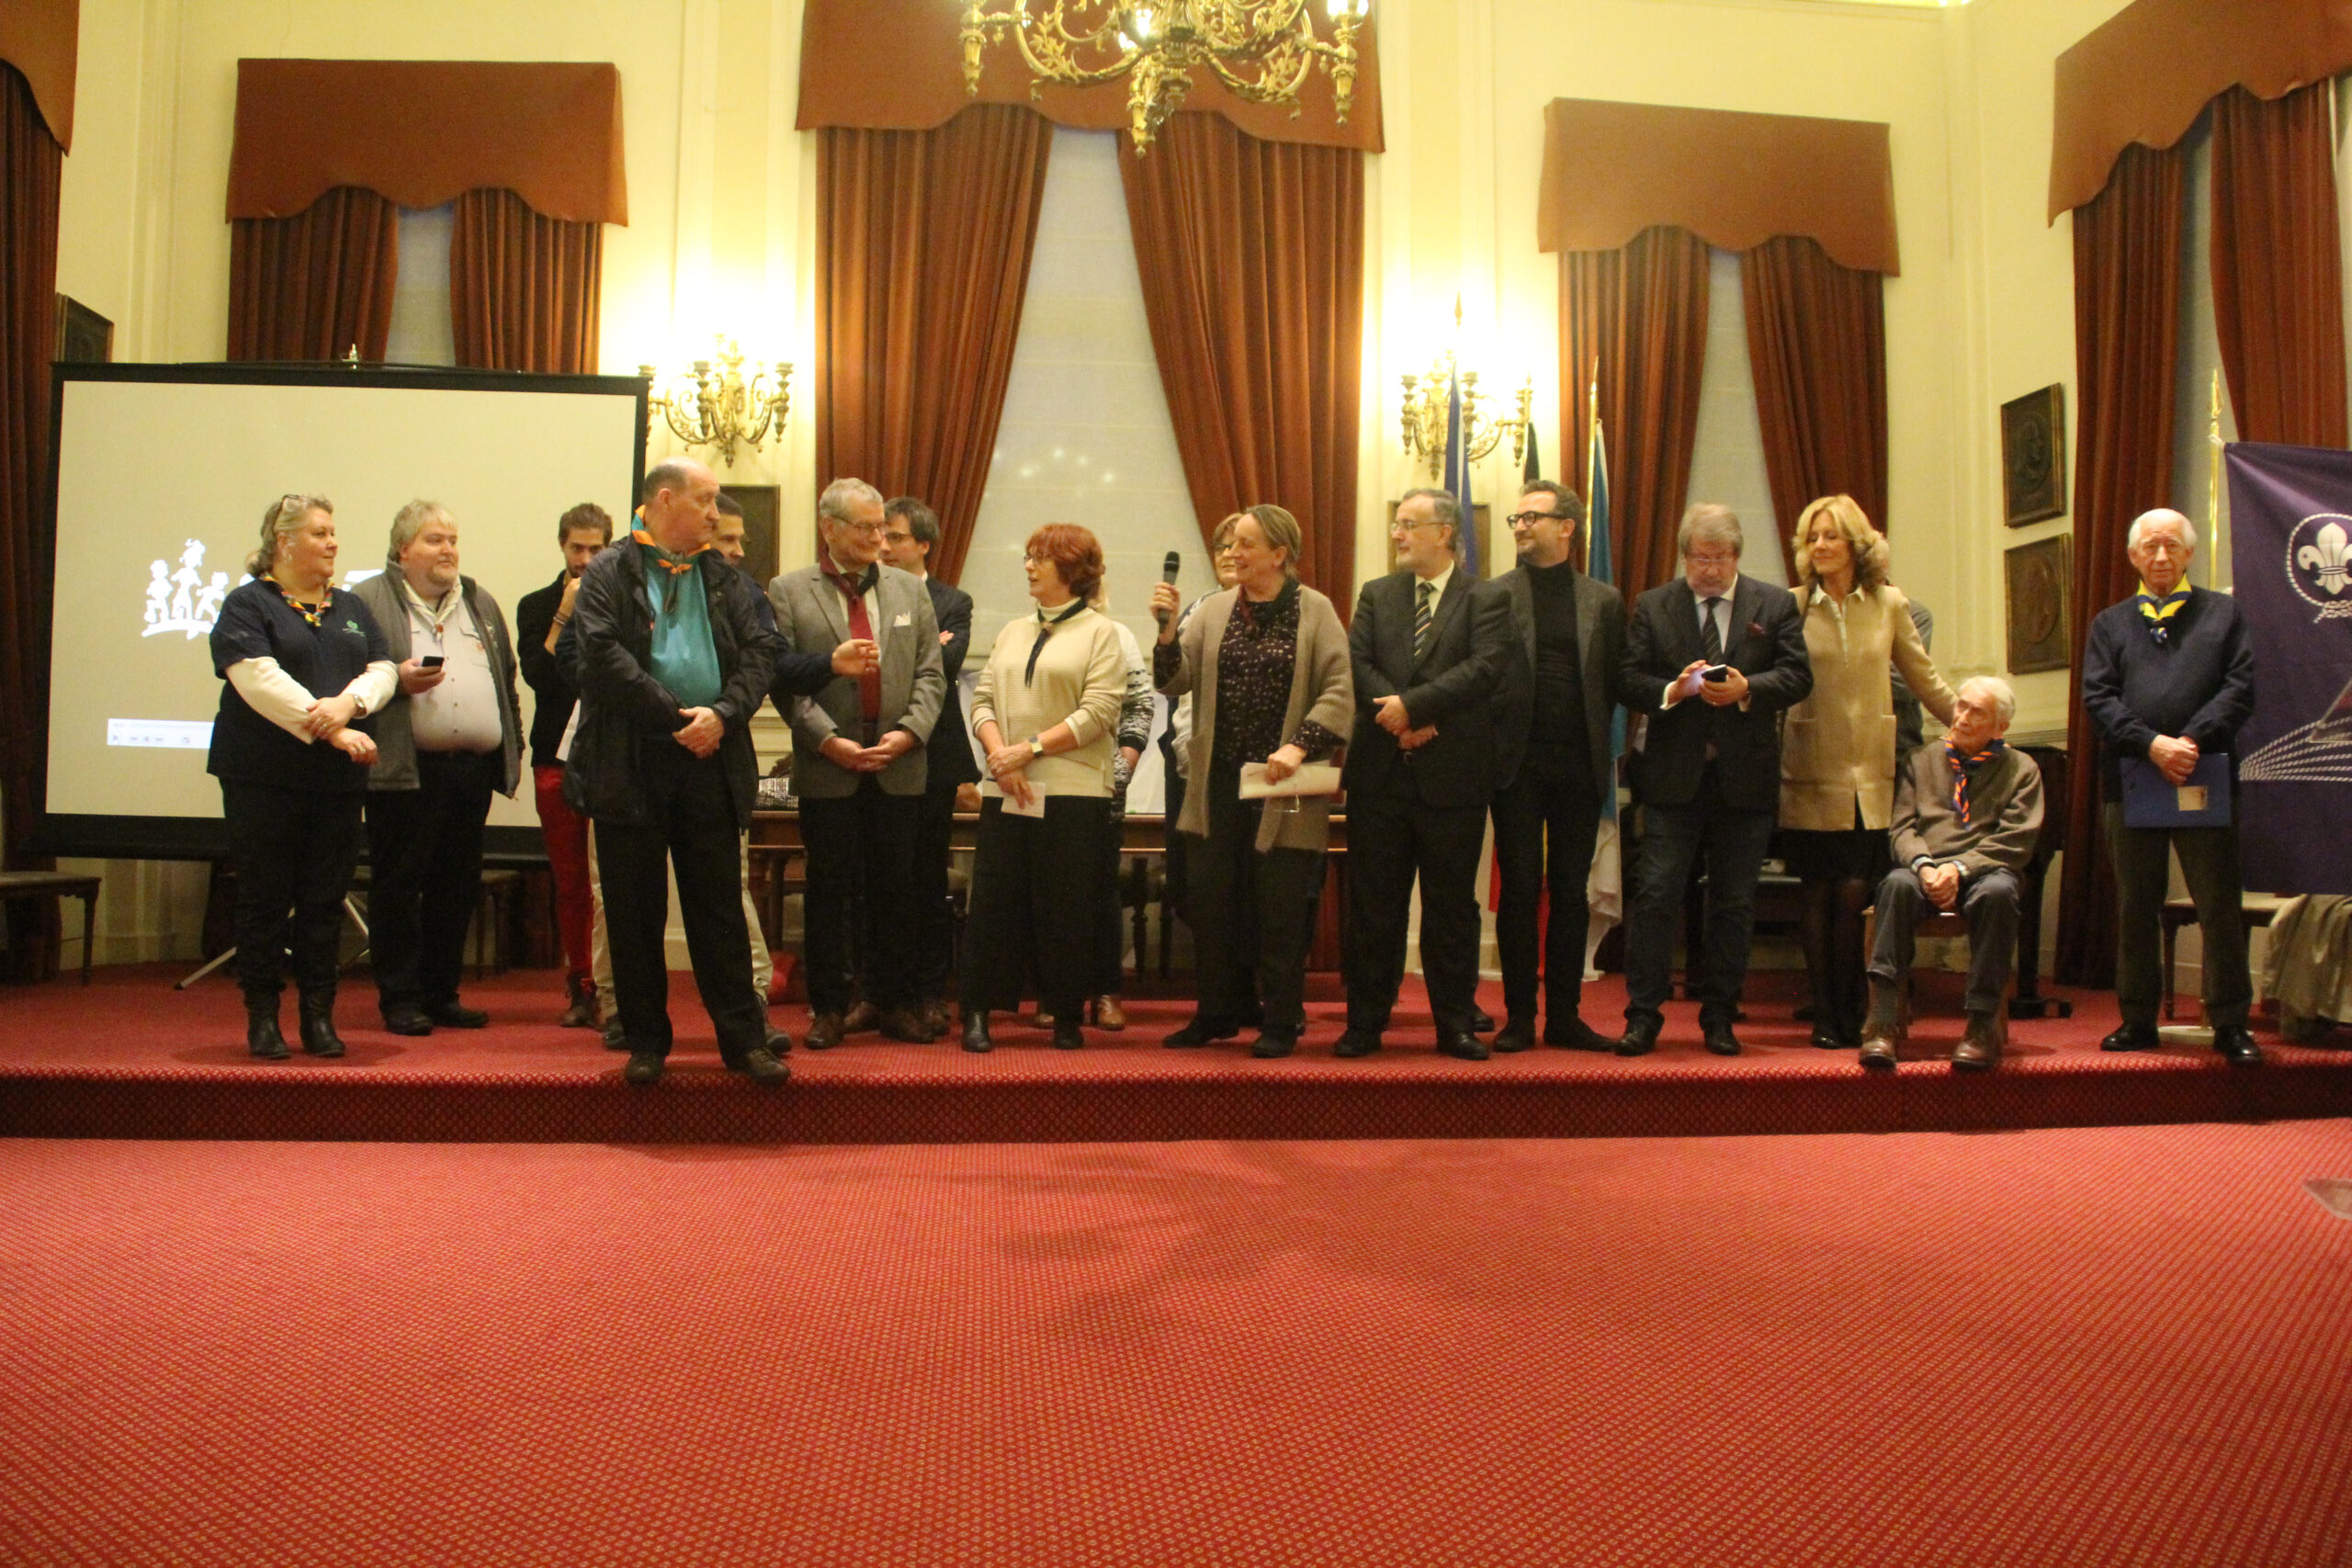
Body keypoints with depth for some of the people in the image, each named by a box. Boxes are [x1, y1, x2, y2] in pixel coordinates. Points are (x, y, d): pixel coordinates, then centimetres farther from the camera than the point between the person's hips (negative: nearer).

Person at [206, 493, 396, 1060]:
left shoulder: (350, 608, 16)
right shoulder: (247, 605, -1)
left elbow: (382, 671, 6)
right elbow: (260, 681, -14)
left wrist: (348, 703, -16)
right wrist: (332, 731, -20)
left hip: (337, 780, 4)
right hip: (265, 777, -4)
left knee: (325, 902, 6)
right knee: (264, 901, 2)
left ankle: (319, 1016, 13)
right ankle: (262, 1017, 11)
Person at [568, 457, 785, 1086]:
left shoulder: (725, 578, 13)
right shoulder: (609, 574, 0)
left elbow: (759, 652, 5)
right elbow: (604, 654, -12)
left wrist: (723, 714, -12)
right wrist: (675, 717, -15)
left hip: (711, 761, 3)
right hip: (632, 765, -2)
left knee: (720, 909, 6)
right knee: (635, 914, 6)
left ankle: (744, 1039, 12)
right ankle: (646, 1041, 17)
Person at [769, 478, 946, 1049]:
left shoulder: (909, 590, 11)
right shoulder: (789, 592, 2)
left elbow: (930, 675, 7)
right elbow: (785, 681, -5)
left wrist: (908, 732, -8)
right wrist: (829, 741, -14)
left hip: (899, 767, 2)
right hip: (827, 768, -2)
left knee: (895, 890, 8)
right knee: (828, 890, 5)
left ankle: (897, 1003, 17)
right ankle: (828, 1007, 14)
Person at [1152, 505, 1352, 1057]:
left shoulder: (1314, 611, -2)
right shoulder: (1213, 609, 8)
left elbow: (1340, 692, -8)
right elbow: (1176, 681, 3)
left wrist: (1299, 745, -18)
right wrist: (1167, 629, -12)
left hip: (1282, 785, -4)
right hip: (1218, 783, 4)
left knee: (1280, 907, 3)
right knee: (1210, 902, 8)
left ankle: (1282, 1022, 16)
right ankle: (1219, 1012, 24)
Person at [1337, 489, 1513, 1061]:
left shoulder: (1487, 600, 2)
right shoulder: (1376, 595, 12)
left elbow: (1486, 667, -13)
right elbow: (1357, 663, 1)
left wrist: (1413, 705, -18)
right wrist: (1396, 716, -14)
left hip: (1452, 776, -2)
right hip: (1381, 774, 3)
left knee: (1452, 905, 6)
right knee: (1373, 903, 6)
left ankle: (1456, 1024, 17)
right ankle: (1365, 1022, 16)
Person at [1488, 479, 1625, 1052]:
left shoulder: (1604, 601, 9)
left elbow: (1614, 683, 7)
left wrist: (1600, 749, -3)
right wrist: (1491, 748, -9)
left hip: (1579, 766, 2)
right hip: (1518, 764, -2)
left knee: (1572, 893, 7)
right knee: (1520, 891, 2)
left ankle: (1564, 1015, 16)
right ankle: (1519, 1017, 10)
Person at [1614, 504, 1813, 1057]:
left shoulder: (1776, 605, 8)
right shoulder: (1652, 607, 8)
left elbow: (1798, 676, 1)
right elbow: (1628, 681, 2)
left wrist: (1747, 690, -16)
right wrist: (1672, 690, -17)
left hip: (1746, 777, 1)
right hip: (1673, 774, -1)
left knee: (1734, 902, 6)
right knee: (1655, 894, -6)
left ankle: (1720, 1018, 17)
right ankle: (1643, 1016, 0)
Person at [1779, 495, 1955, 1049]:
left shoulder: (1889, 604, 7)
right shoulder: (1792, 606, 1)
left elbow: (1926, 681, 14)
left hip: (1870, 775, 1)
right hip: (1812, 774, -1)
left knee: (1854, 893, -2)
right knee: (1818, 895, 2)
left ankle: (1850, 1015, 11)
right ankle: (1824, 1017, 12)